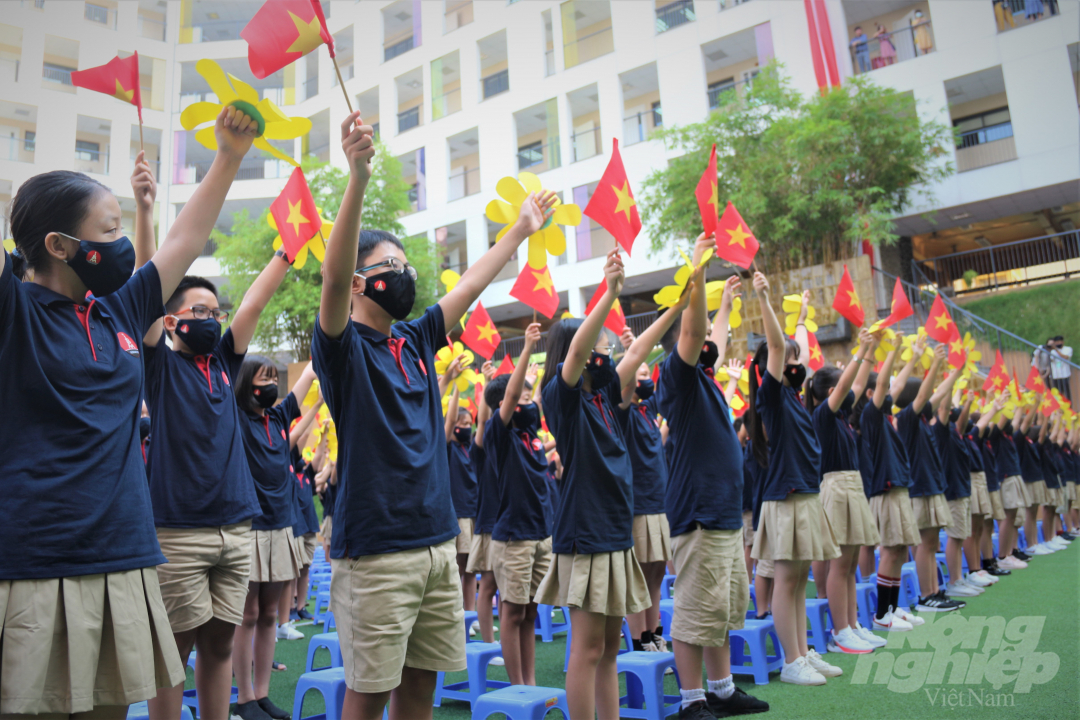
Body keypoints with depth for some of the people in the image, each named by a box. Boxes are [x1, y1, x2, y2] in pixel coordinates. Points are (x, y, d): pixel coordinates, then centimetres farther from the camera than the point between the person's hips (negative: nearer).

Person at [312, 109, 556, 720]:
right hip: (375, 550, -6)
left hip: (439, 542, 7)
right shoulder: (343, 345, -7)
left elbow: (471, 286, 21)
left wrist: (522, 229, 29)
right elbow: (333, 278, -26)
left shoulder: (416, 341, 12)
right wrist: (358, 179, -36)